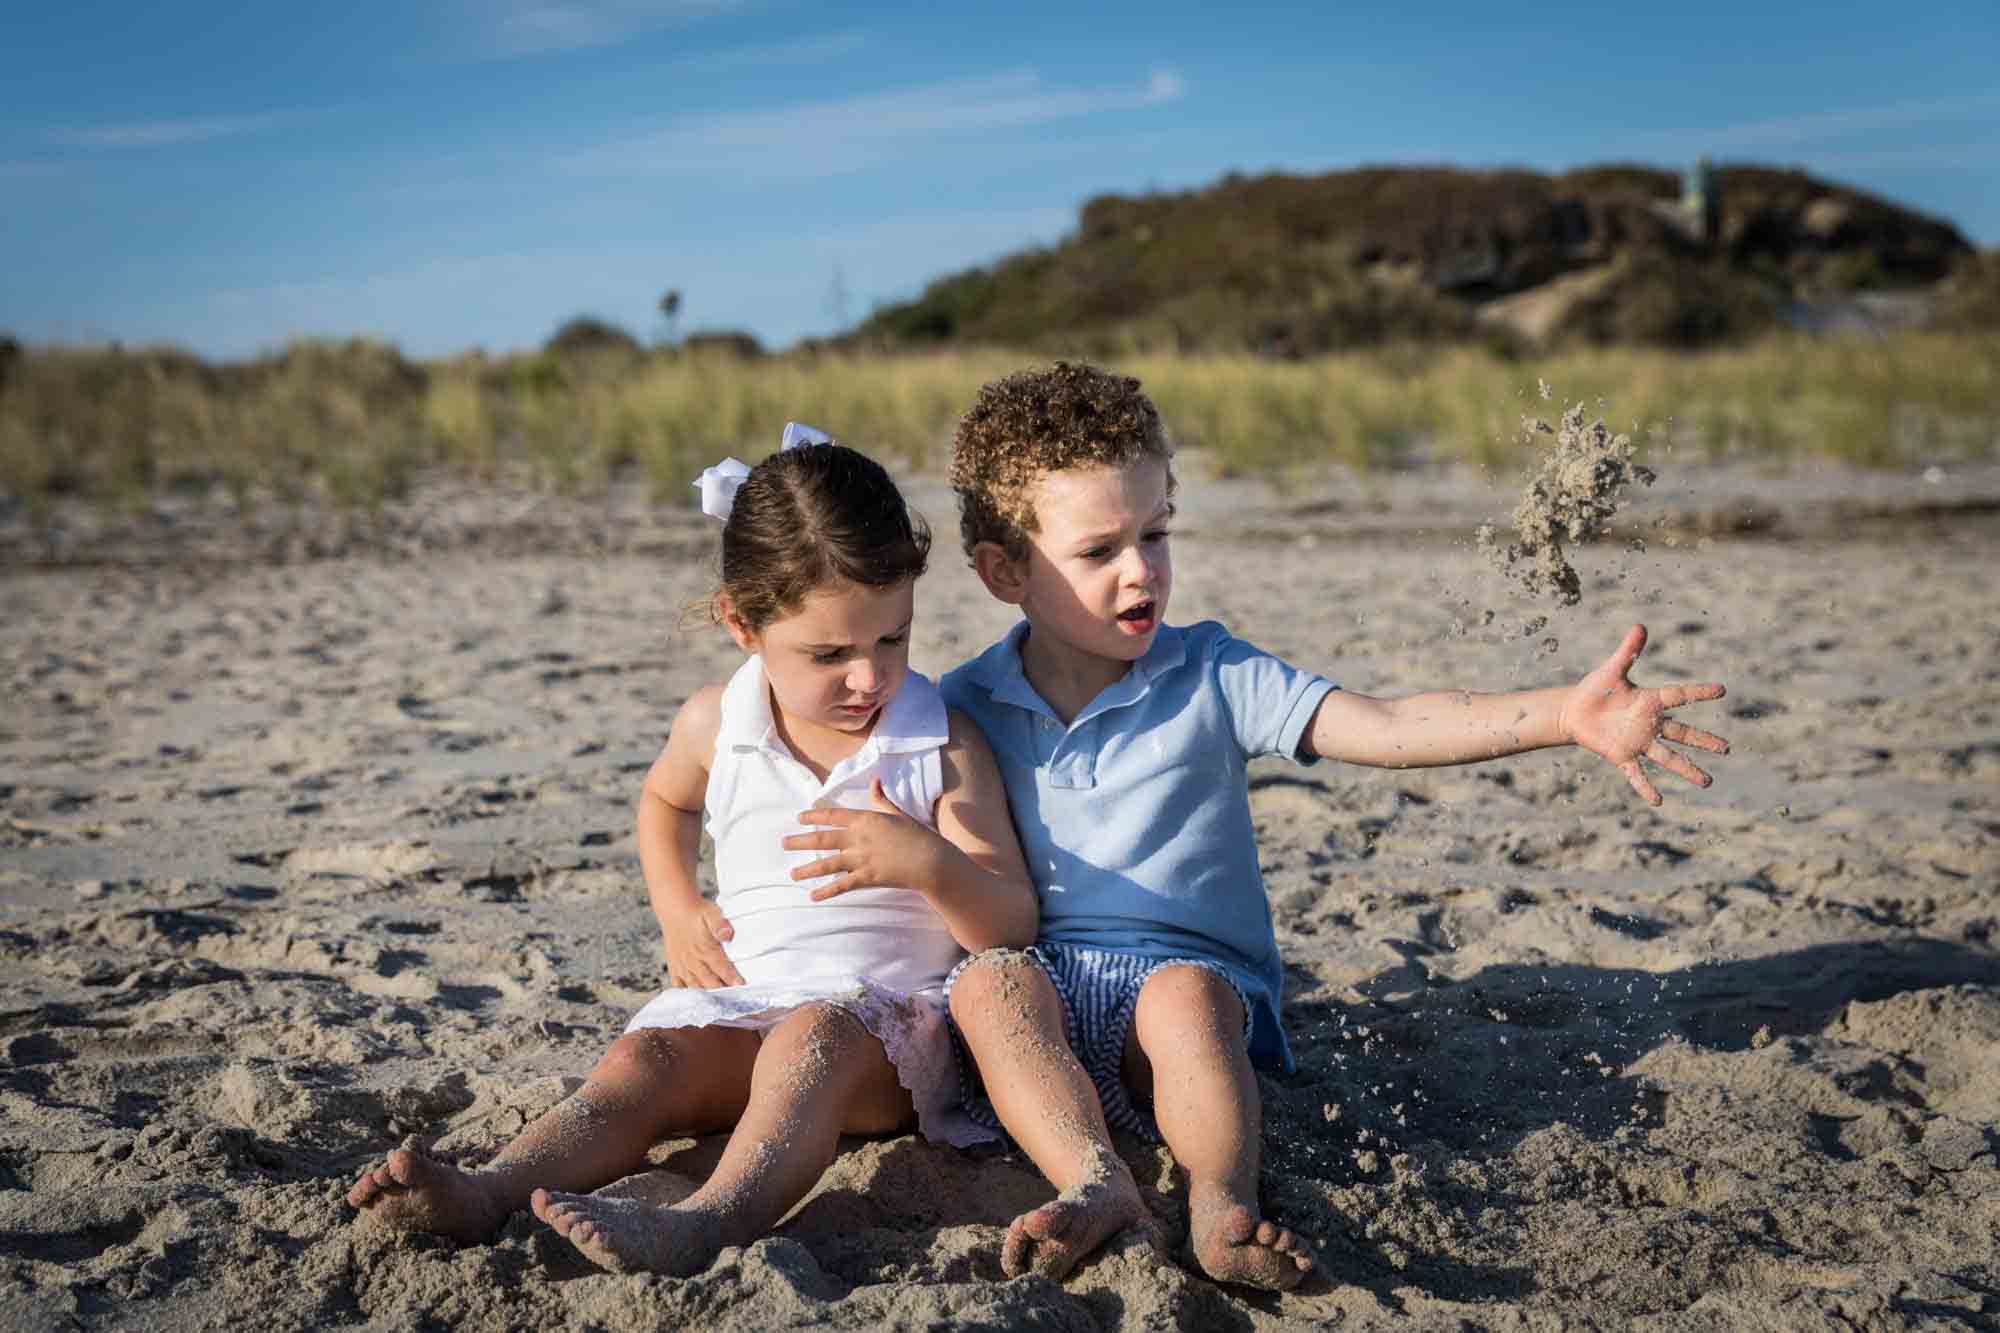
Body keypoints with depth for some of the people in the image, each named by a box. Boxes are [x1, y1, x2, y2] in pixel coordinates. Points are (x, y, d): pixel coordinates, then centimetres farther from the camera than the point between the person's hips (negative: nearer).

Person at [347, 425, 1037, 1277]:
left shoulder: (946, 744, -4)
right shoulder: (714, 725, 4)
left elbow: (1012, 927, -7)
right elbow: (664, 800, 30)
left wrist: (930, 862, -28)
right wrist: (676, 912, 11)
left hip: (890, 1012, -4)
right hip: (741, 1000, 4)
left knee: (814, 1040, -36)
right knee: (647, 1059, -25)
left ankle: (708, 1224, -60)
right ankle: (488, 1193, -46)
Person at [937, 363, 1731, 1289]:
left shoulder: (1211, 677, 0)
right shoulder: (965, 709, 4)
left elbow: (1383, 728, -13)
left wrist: (1564, 715, -25)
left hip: (1196, 978, -1)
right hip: (1045, 982, 1)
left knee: (1184, 993, -33)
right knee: (988, 981, -30)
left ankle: (1221, 1201, -40)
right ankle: (1095, 1180, -40)